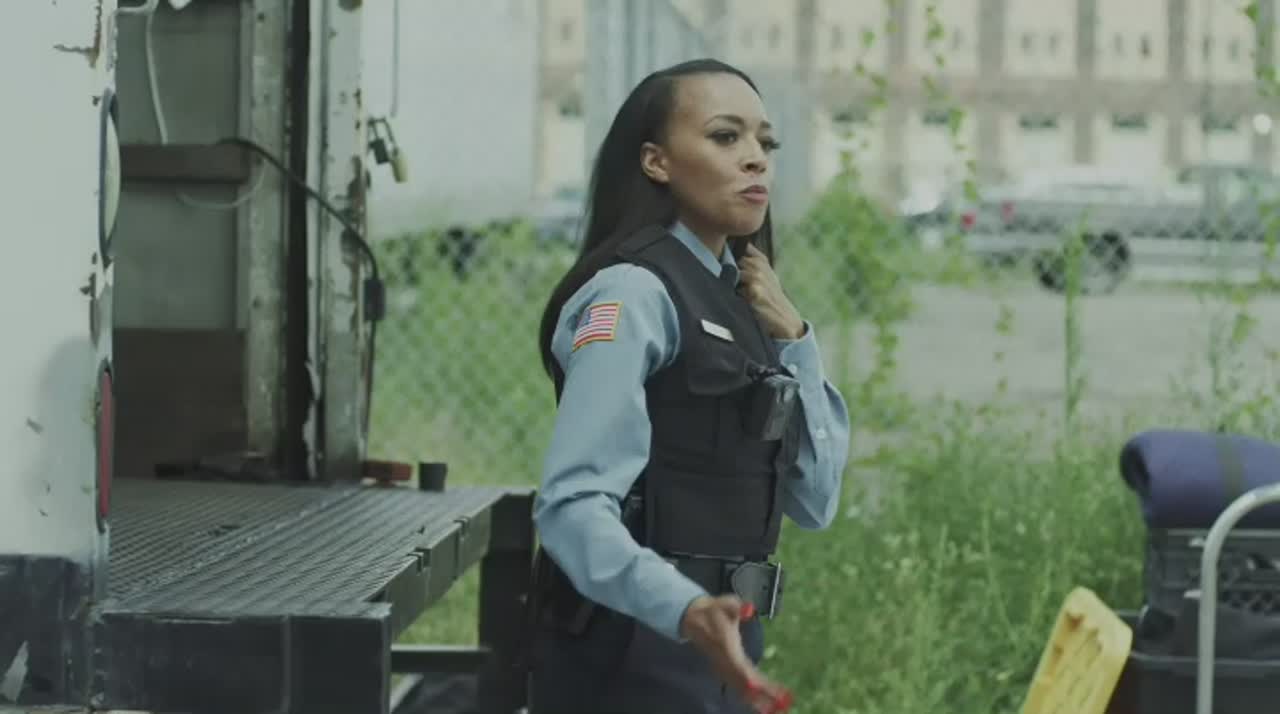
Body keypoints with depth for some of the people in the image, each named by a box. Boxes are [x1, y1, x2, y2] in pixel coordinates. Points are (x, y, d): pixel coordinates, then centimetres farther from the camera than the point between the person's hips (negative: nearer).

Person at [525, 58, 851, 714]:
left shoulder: (736, 299, 13)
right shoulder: (634, 293, -13)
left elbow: (813, 502, 10)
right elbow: (573, 504, -25)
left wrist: (794, 341, 0)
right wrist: (685, 610, -40)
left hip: (716, 655, 9)